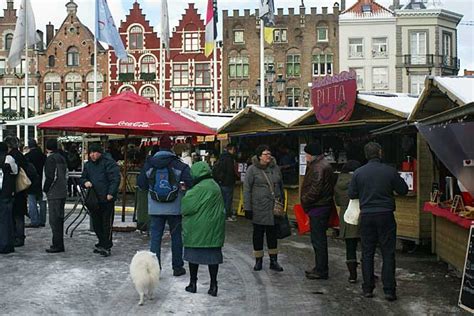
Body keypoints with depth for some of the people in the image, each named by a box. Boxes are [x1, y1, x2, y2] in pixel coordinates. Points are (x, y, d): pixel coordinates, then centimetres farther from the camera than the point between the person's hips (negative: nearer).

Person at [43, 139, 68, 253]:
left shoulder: (51, 158, -11)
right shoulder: (61, 158, 14)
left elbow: (51, 176, -17)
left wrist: (45, 189, -5)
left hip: (54, 193, -9)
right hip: (63, 192, 9)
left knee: (54, 220, -5)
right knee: (59, 219, 14)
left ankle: (57, 245, -5)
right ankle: (59, 244, 20)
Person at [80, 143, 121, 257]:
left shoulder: (109, 162, -8)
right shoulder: (88, 165, 14)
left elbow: (115, 178, -14)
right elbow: (82, 178, 22)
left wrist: (111, 193, -21)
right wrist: (85, 182, -2)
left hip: (107, 198, -7)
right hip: (94, 199, 7)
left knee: (107, 223, -4)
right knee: (96, 223, 13)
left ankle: (106, 246, 2)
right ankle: (102, 243, 27)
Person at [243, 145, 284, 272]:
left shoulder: (275, 168, 7)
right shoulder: (252, 170, -5)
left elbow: (281, 186, 15)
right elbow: (247, 189, -6)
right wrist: (247, 207, -9)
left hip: (274, 207, 3)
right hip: (259, 208, -3)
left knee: (272, 233, 9)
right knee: (258, 233, 7)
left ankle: (274, 260, 17)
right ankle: (258, 260, 19)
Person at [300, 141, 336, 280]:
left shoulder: (319, 167, -18)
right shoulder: (322, 165, 16)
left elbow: (315, 190, -23)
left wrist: (304, 201, -9)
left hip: (318, 208, -11)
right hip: (323, 206, 11)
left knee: (318, 239, -3)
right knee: (318, 239, 17)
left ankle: (321, 270, 4)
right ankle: (320, 268, 27)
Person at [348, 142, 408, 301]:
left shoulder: (358, 173, -3)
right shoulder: (390, 171, -7)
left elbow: (352, 194, 3)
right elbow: (404, 190, 3)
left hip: (366, 216, 2)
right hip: (386, 215, -1)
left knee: (367, 253, 10)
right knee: (388, 254, 5)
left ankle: (368, 288, 15)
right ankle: (389, 290, 4)